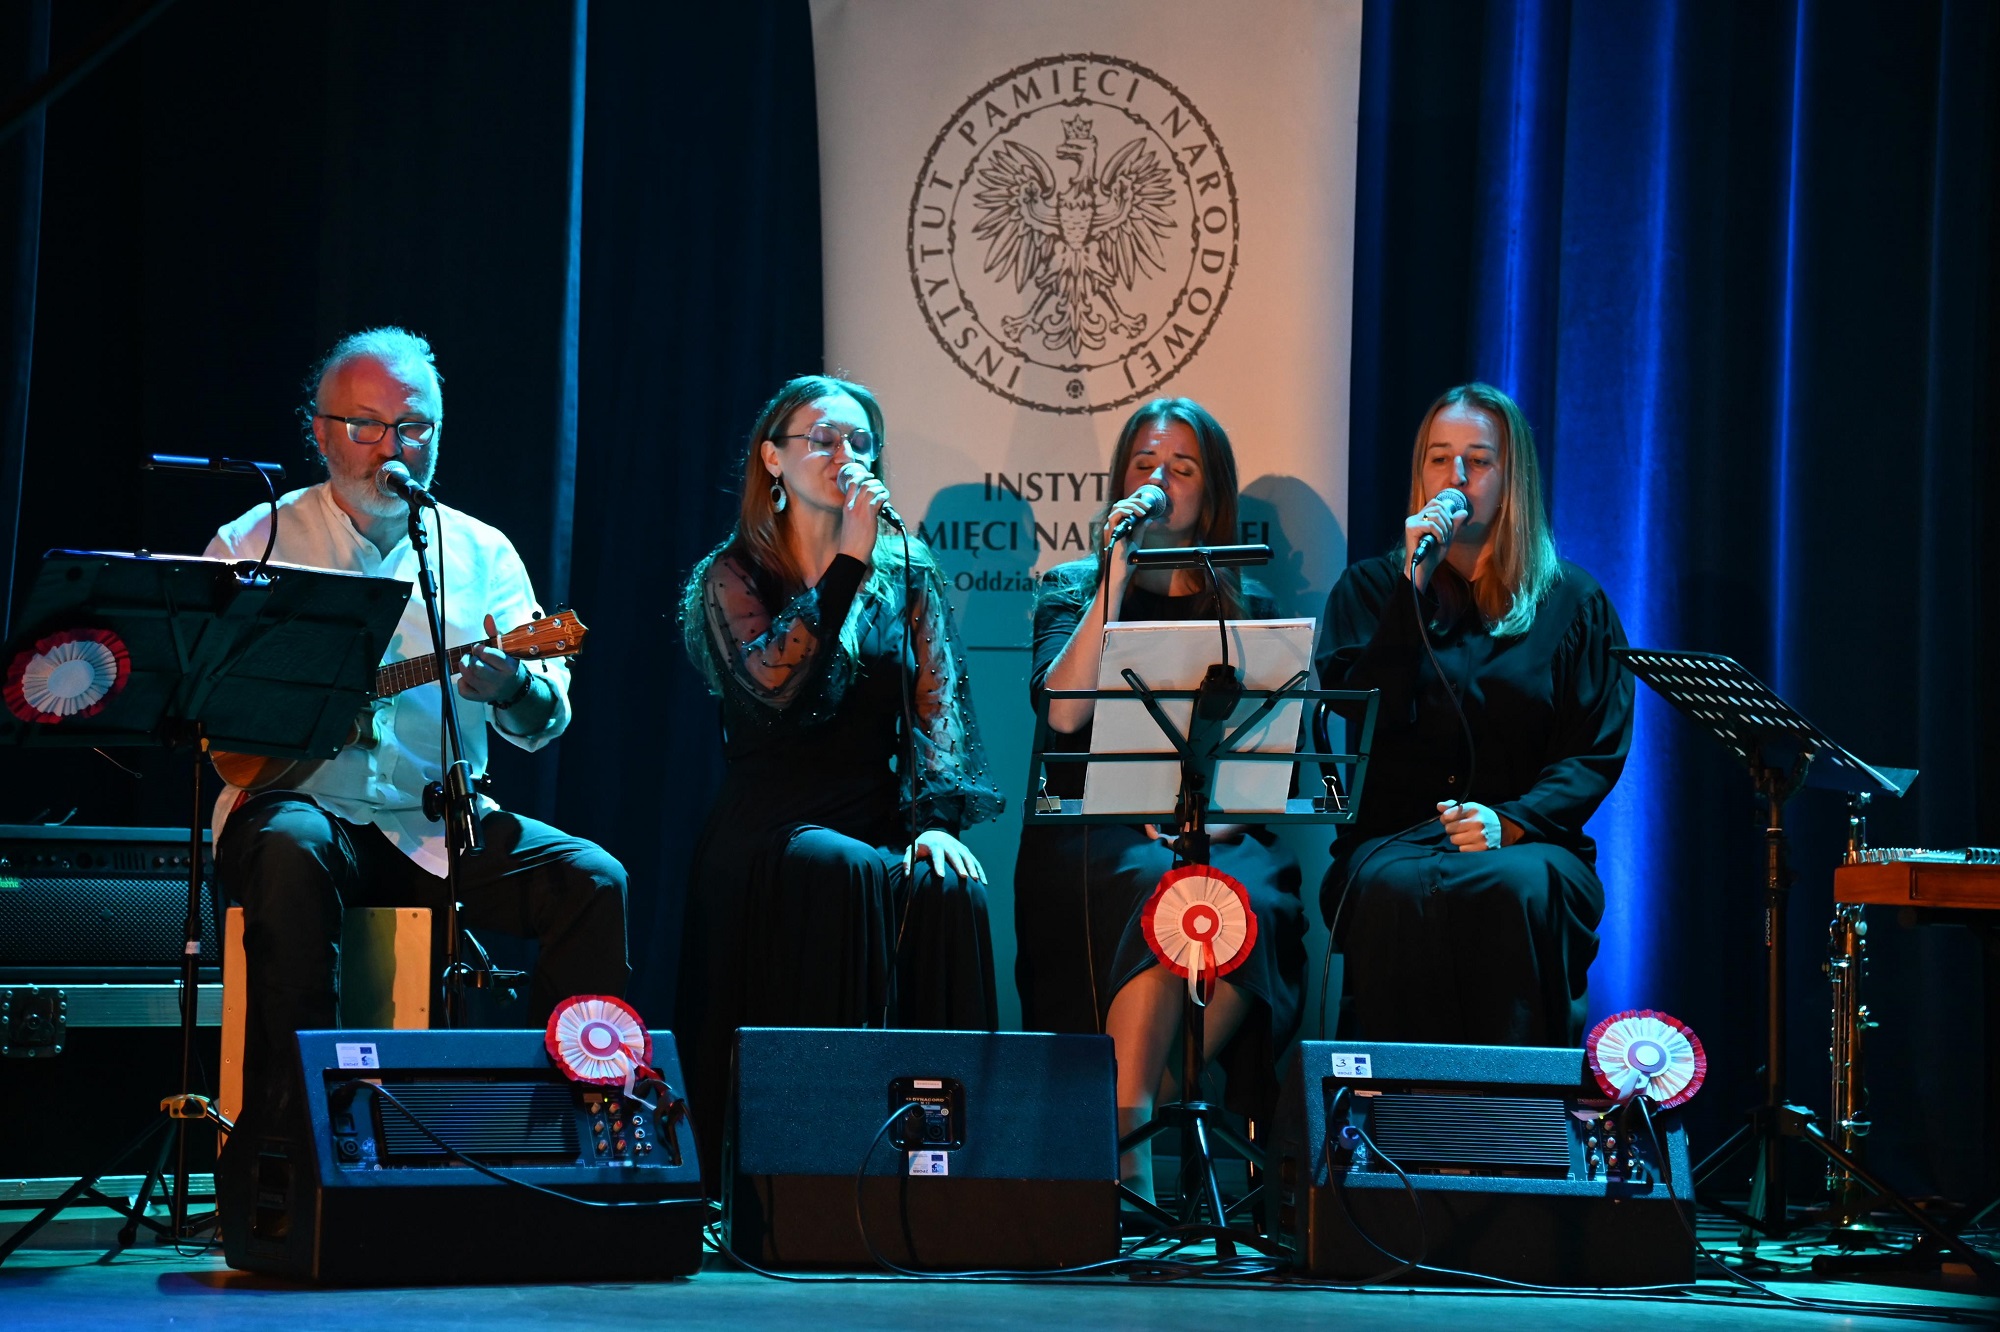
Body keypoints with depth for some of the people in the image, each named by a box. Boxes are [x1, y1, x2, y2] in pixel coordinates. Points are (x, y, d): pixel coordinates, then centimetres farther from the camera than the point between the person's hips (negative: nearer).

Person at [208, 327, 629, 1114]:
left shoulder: (481, 553, 12)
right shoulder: (254, 544, 7)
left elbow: (545, 720, 4)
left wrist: (516, 689, -21)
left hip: (439, 825, 3)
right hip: (303, 803, -3)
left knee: (592, 880, -19)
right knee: (293, 852, -37)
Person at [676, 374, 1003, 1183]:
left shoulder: (907, 573, 13)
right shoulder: (730, 577, 4)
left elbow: (938, 702, 2)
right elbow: (774, 687, -16)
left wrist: (938, 818, -15)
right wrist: (847, 564, -16)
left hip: (879, 820, 3)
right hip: (769, 830, -3)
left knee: (950, 890, -30)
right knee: (848, 877, -36)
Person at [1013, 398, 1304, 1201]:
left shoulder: (1248, 610, 19)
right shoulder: (1072, 589, 15)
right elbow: (1062, 711, -6)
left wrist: (1222, 815, -12)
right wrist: (1116, 577, -7)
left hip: (1221, 835, 1)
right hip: (1093, 838, -1)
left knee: (1253, 903, -35)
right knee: (1158, 888, -37)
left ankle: (1131, 1120, -32)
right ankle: (1127, 1145, -39)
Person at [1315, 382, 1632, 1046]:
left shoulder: (1574, 602, 13)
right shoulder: (1371, 587, 15)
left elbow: (1597, 751, 4)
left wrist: (1510, 822, -13)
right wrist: (1416, 584, -6)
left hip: (1527, 840, 0)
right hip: (1395, 836, 0)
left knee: (1517, 886, -36)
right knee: (1396, 888, -36)